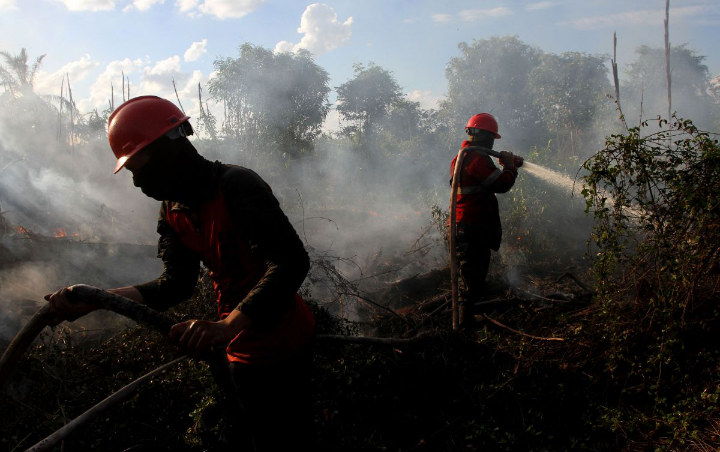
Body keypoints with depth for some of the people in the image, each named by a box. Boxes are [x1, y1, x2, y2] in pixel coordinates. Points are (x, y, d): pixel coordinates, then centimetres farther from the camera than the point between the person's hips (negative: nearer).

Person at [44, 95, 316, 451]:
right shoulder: (173, 209, 6)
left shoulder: (236, 185, -21)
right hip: (242, 352, 8)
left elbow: (292, 261, -32)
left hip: (282, 342, -8)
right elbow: (177, 284, 1)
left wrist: (225, 327, -41)